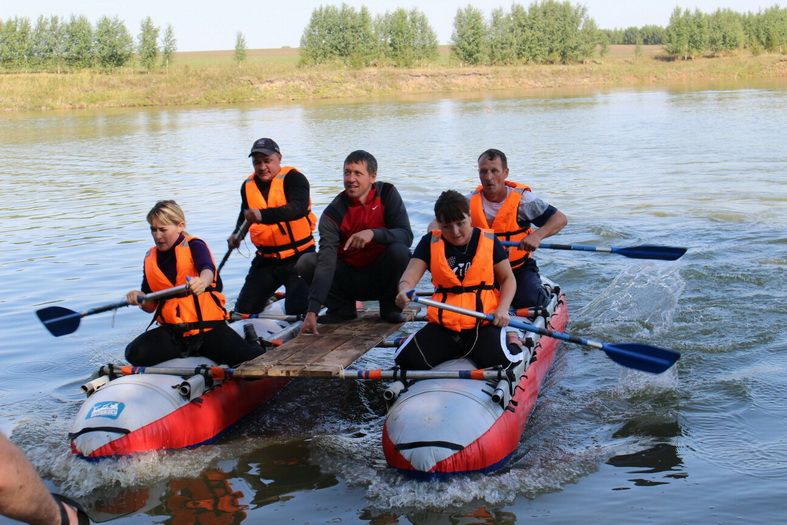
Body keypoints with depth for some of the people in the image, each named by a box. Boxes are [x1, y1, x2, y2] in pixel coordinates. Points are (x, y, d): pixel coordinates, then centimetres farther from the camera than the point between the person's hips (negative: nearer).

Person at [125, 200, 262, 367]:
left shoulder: (194, 246, -4)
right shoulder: (151, 258, 11)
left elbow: (208, 270, -28)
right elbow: (151, 306, 13)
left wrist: (202, 282, -53)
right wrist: (140, 299, -12)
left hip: (209, 327, -4)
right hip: (172, 331, 5)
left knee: (254, 359, -24)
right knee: (135, 354, -24)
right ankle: (194, 350, -1)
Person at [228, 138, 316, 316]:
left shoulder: (293, 178, -13)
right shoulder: (248, 186, 6)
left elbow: (299, 208, -33)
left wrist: (263, 215, -46)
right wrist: (236, 235, 6)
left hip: (298, 256, -6)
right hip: (266, 259, 6)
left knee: (298, 311, -14)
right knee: (243, 310, 7)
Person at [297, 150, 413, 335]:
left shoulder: (387, 194, -11)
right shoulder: (333, 213, -16)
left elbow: (406, 236, -18)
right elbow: (326, 262, -26)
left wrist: (373, 233, -39)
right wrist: (312, 311, -37)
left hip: (381, 276, 0)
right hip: (350, 277, 1)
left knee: (400, 251, -31)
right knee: (306, 262, -21)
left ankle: (390, 306, -5)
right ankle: (343, 307, 2)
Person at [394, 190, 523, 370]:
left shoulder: (488, 240, 2)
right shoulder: (430, 242, 4)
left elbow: (508, 278, 8)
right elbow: (411, 274, -7)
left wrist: (503, 309, -10)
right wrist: (404, 290, -32)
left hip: (483, 323, -2)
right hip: (443, 324, 2)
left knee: (498, 361, -29)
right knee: (408, 360, -19)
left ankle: (509, 342, 10)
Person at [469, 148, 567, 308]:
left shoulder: (521, 199, -13)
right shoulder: (470, 202, -8)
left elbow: (561, 219, -14)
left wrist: (537, 236, -34)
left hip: (520, 268, -2)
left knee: (529, 301, -25)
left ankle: (546, 292, 16)